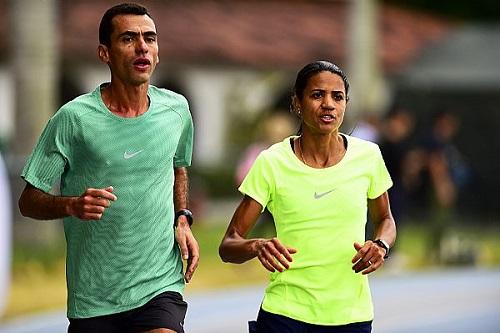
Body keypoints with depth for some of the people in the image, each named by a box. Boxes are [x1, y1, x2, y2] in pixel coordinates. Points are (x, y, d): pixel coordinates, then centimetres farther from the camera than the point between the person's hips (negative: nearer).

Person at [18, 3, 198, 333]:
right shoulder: (74, 118, -8)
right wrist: (73, 205, -24)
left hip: (160, 288, 1)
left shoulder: (176, 110, 4)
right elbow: (29, 201, -4)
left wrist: (182, 219, 8)